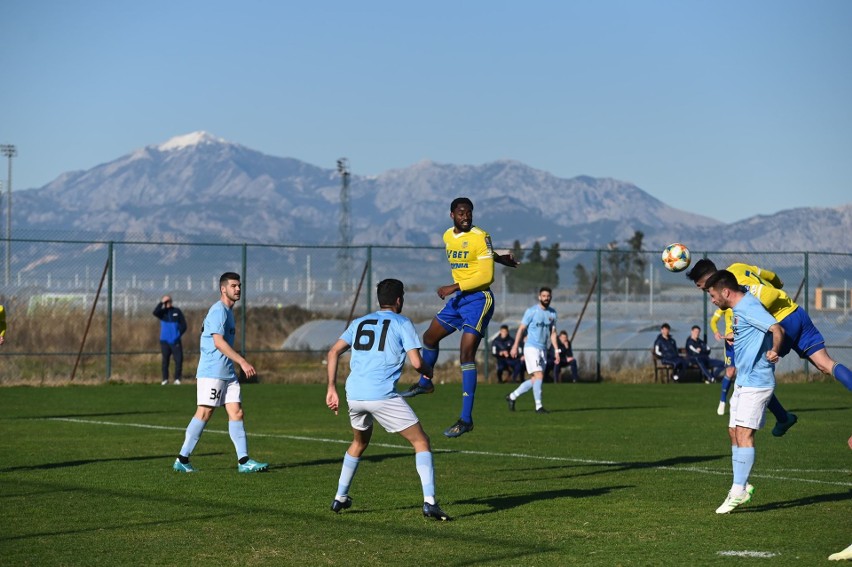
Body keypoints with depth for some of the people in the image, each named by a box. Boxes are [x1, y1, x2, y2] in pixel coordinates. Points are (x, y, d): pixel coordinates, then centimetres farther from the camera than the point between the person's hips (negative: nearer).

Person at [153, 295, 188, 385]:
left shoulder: (177, 311, 5)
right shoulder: (162, 312, 5)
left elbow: (183, 325, 5)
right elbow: (155, 312, -19)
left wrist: (179, 334, -7)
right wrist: (161, 303, -20)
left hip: (175, 341, 0)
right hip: (165, 341, 0)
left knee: (179, 360, -7)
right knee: (165, 360, 3)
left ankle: (177, 378, 2)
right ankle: (165, 379, 11)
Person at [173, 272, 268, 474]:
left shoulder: (228, 311, 19)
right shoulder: (218, 310, -12)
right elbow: (218, 342, -21)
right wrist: (243, 362, -24)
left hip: (228, 373, 9)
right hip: (212, 372, -9)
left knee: (237, 413, 1)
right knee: (204, 413, -8)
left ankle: (244, 461, -1)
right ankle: (182, 459, -1)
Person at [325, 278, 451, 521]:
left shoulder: (360, 322, 19)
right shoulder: (402, 323, 4)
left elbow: (333, 352, 12)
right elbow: (416, 362, -5)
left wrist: (332, 388, 14)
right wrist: (429, 372, 16)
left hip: (354, 394, 5)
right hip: (383, 396, -5)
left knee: (359, 442, 31)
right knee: (421, 441, 3)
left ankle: (340, 498, 32)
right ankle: (429, 502, -10)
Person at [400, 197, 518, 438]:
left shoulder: (480, 237, -15)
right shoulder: (448, 236, 7)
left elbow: (486, 276, -20)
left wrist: (453, 288, -21)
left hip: (478, 299, -8)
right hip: (458, 299, 8)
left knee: (466, 353, -19)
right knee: (429, 337, 22)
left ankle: (466, 419, -21)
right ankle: (425, 383, 50)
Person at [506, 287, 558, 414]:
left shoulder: (552, 313, 11)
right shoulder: (531, 311, -6)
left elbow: (553, 333, 14)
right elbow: (521, 329, -3)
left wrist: (556, 350, 6)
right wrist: (515, 346, -6)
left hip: (543, 350, 7)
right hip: (531, 348, -7)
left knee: (535, 380, 7)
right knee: (539, 376, -16)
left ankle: (512, 397, 22)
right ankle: (538, 406, -13)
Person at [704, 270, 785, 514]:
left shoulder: (749, 307, -18)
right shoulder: (740, 308, 13)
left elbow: (777, 329, -28)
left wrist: (774, 352, -32)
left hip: (756, 382, -11)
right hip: (744, 381, 11)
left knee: (744, 433, -13)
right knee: (734, 432, 12)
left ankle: (738, 491, -14)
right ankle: (741, 487, 17)